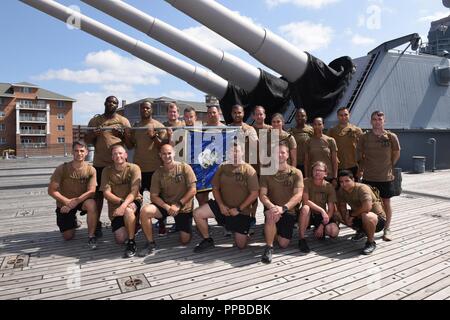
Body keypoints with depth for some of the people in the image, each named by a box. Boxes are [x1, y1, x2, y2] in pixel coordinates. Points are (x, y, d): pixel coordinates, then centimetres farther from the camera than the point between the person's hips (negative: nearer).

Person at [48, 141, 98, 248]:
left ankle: (91, 236, -20)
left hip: (82, 201, -1)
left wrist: (75, 201, -32)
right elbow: (51, 191, -12)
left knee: (91, 204, -37)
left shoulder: (91, 170, -13)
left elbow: (91, 191, -19)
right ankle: (73, 221, 39)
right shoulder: (62, 168, -13)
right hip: (64, 204, 1)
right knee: (68, 237, 3)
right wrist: (67, 201, -25)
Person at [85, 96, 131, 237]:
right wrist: (94, 134, -12)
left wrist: (122, 134, -12)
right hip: (100, 163, 1)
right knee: (98, 194, 4)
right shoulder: (95, 120, 8)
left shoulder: (124, 121, 7)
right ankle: (97, 224, 13)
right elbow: (87, 140, 9)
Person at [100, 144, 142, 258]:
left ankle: (131, 243, -20)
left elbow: (134, 192, -18)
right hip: (115, 207, 2)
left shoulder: (134, 168, -10)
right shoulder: (107, 171, -1)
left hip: (133, 202, -2)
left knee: (128, 210, -39)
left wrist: (124, 205, -33)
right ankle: (132, 227, 24)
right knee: (120, 239, -13)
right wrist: (121, 201, -22)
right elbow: (106, 193, -7)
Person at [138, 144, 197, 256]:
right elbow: (153, 196, -6)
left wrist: (178, 205, -18)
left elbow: (192, 190, -12)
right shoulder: (158, 173, -2)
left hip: (184, 208, -1)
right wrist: (167, 207, -22)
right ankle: (150, 243, -8)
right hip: (165, 206, 2)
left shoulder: (185, 168, -9)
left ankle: (179, 225, 33)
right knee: (145, 211, -27)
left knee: (185, 241, -3)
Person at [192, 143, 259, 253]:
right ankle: (207, 240, 5)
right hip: (223, 206, 3)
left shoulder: (249, 170, -10)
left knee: (241, 245, 0)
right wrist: (221, 205, -11)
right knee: (197, 213, -16)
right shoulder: (222, 167, 1)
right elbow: (215, 188, 4)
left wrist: (238, 209, -16)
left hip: (242, 212, -3)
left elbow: (254, 194, -14)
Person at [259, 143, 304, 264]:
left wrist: (283, 208, -31)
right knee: (272, 216, -37)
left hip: (289, 210, 1)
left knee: (283, 244, -2)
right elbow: (262, 195, -9)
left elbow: (298, 195, -15)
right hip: (271, 208, -1)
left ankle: (271, 233, 34)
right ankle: (269, 247, -17)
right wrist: (271, 206, -30)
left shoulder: (296, 173, -5)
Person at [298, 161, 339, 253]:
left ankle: (319, 231, 14)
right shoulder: (306, 182, -12)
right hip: (309, 215, -2)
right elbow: (305, 201, -23)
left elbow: (331, 210, -8)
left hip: (322, 216, 2)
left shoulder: (329, 187, -6)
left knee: (334, 231, -25)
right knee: (305, 208, -37)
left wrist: (322, 225, -17)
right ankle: (301, 239, -22)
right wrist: (321, 210, -29)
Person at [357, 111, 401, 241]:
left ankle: (387, 229, 23)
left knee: (386, 202, 9)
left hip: (386, 176, 0)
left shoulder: (391, 136, -5)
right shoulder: (364, 137, -2)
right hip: (368, 176, 1)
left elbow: (396, 154, 8)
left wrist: (388, 166, 9)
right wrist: (363, 168, 6)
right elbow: (360, 156, 8)